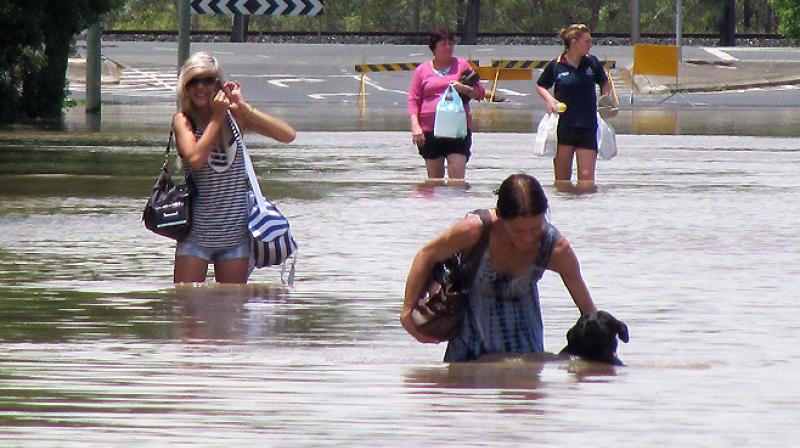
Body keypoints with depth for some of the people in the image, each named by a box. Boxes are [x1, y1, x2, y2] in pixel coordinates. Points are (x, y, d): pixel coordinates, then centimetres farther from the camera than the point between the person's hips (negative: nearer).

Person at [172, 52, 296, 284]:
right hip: (197, 232, -2)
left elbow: (287, 135, -10)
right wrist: (217, 117, -14)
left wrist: (244, 107, -15)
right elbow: (195, 158, -21)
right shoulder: (183, 120, -3)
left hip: (235, 233, 2)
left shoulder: (235, 116, 1)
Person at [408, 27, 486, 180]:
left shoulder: (462, 66, 10)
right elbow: (413, 100, 6)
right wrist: (415, 126, -7)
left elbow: (480, 93, 11)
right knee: (434, 178, 7)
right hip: (430, 131, 1)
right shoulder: (422, 70, 10)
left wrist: (464, 89, -10)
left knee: (457, 176, -13)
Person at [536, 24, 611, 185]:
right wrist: (549, 99, -6)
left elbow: (605, 84, 20)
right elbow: (540, 86, 13)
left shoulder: (592, 63, 4)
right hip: (562, 127, -1)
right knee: (562, 179, 4)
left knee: (586, 177, -6)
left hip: (587, 128, 1)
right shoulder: (556, 66, -2)